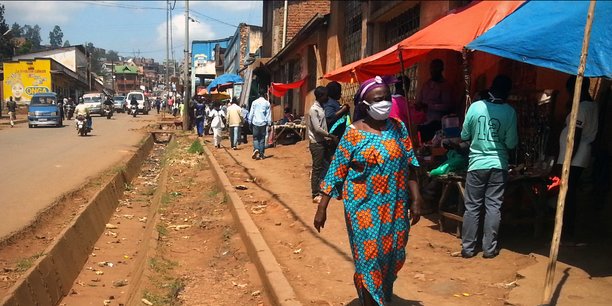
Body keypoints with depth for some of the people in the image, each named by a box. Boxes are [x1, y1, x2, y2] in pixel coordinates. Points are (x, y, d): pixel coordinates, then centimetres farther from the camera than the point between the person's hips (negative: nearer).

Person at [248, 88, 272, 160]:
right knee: (262, 138, 7)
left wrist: (250, 123, 10)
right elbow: (269, 114, 0)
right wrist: (269, 124, 4)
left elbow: (251, 113, 3)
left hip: (255, 122, 0)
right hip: (263, 123, 0)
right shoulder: (267, 103, 0)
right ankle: (261, 154, 7)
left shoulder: (254, 102, 2)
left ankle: (256, 149, -16)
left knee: (255, 138, 9)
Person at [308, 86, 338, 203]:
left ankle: (322, 190, 22)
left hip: (323, 142, 9)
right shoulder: (314, 109, -16)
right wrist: (331, 136, -16)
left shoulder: (322, 107, 12)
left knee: (326, 166, 12)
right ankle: (316, 195, 3)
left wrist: (328, 138, 6)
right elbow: (317, 128, -21)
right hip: (316, 143, -9)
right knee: (317, 168, -4)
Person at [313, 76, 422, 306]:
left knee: (392, 255, 15)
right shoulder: (354, 133, -8)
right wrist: (322, 207, -6)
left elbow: (409, 166, 5)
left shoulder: (398, 127, 2)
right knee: (369, 257, 1)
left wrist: (416, 199, 1)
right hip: (364, 206, -4)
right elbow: (336, 171, -6)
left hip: (395, 206, 4)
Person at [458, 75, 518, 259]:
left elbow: (464, 136, 2)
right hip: (498, 164, 0)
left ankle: (467, 248, 11)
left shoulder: (475, 106, -5)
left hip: (477, 163, 0)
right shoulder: (509, 112, -6)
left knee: (472, 207, 6)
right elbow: (511, 143, -6)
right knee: (493, 206, 7)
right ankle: (489, 248, 12)